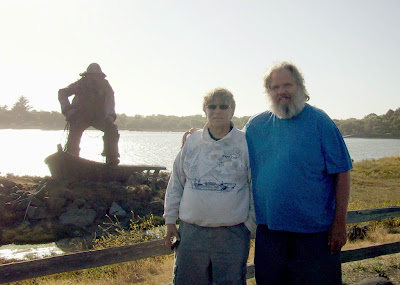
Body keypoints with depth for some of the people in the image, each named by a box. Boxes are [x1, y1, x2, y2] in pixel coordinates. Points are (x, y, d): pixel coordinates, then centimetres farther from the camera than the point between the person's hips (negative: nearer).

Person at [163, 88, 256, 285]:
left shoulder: (245, 143, -1)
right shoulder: (192, 141, 5)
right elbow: (176, 183, 12)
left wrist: (251, 225, 1)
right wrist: (170, 220, 12)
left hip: (232, 233, -2)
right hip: (191, 231, 2)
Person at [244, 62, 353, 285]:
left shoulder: (319, 121, -5)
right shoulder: (255, 125, 7)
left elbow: (341, 173, -6)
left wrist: (340, 223, -10)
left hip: (314, 231, -3)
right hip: (268, 227, 4)